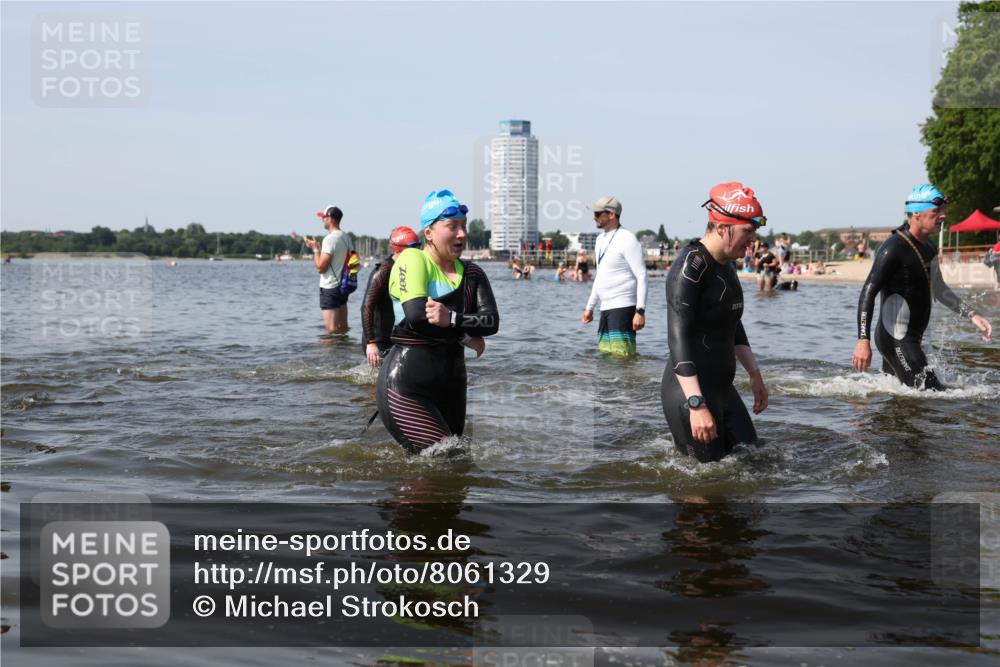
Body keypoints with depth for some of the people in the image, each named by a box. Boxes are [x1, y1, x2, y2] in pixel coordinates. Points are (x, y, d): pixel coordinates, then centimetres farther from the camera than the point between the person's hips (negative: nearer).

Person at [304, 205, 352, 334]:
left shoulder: (329, 239, -17)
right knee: (343, 327, 13)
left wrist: (315, 249, -6)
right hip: (343, 285, 9)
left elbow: (320, 267, -19)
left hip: (330, 288, -9)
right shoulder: (346, 238, 9)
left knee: (332, 329, -7)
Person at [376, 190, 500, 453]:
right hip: (408, 384, -7)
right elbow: (416, 315, -22)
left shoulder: (472, 274, 10)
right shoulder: (412, 259, -8)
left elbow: (492, 321, -6)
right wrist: (466, 337, -11)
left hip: (452, 382, 7)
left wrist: (452, 320, -24)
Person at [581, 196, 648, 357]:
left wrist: (640, 311, -22)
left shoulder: (627, 240, -11)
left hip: (623, 307, -9)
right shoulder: (601, 239, 16)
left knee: (621, 355, -14)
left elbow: (641, 277, -15)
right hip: (606, 308, 9)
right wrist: (590, 307, 23)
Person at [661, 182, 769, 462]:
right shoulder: (690, 267, -18)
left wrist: (754, 373, 22)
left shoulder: (727, 265, 11)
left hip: (722, 388, 9)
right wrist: (696, 404, -30)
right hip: (690, 391, -9)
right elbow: (678, 338, -24)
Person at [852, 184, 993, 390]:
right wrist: (863, 340, -29)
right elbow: (868, 293, -21)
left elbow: (938, 290, 27)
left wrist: (971, 315, 21)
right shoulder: (894, 248, -16)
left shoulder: (927, 246, 15)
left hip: (911, 339, 10)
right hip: (896, 340, -10)